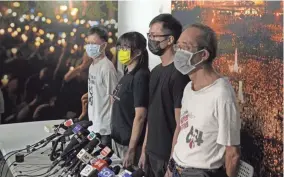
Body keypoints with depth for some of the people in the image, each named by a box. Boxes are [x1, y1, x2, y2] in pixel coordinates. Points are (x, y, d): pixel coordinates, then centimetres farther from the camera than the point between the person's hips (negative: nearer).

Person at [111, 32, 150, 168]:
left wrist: (131, 149, -20)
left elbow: (140, 116, -21)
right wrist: (115, 138, 16)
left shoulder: (141, 76, -19)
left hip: (130, 143, -8)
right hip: (118, 139, 8)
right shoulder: (127, 75, 7)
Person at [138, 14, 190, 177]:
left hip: (167, 156, -7)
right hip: (152, 153, 7)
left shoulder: (179, 74, -18)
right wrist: (145, 149, 13)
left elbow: (180, 124, -18)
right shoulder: (156, 71, 7)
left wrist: (172, 163, -17)